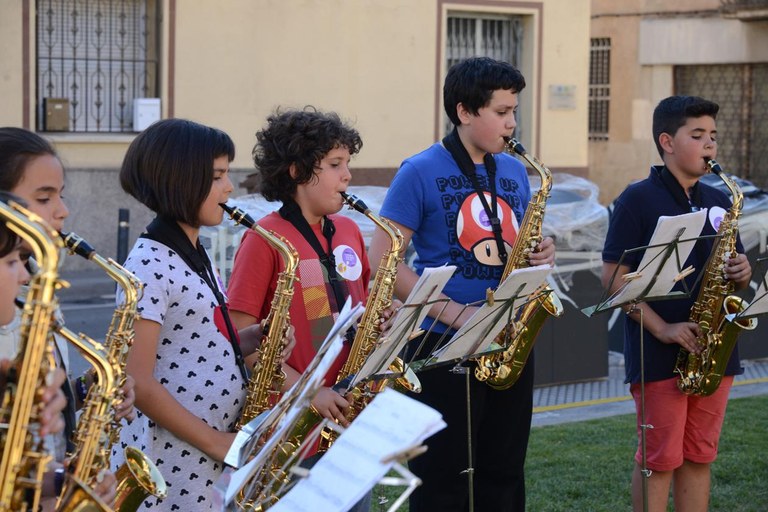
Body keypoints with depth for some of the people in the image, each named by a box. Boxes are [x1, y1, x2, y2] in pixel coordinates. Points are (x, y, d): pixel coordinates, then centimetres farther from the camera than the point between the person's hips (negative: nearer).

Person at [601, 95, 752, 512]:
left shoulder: (718, 202, 12)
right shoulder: (638, 199, -7)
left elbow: (731, 264, 21)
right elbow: (613, 276, -11)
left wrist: (741, 273, -4)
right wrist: (662, 328, -19)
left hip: (713, 351, 6)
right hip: (658, 354, -6)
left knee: (699, 457, 10)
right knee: (660, 459, -1)